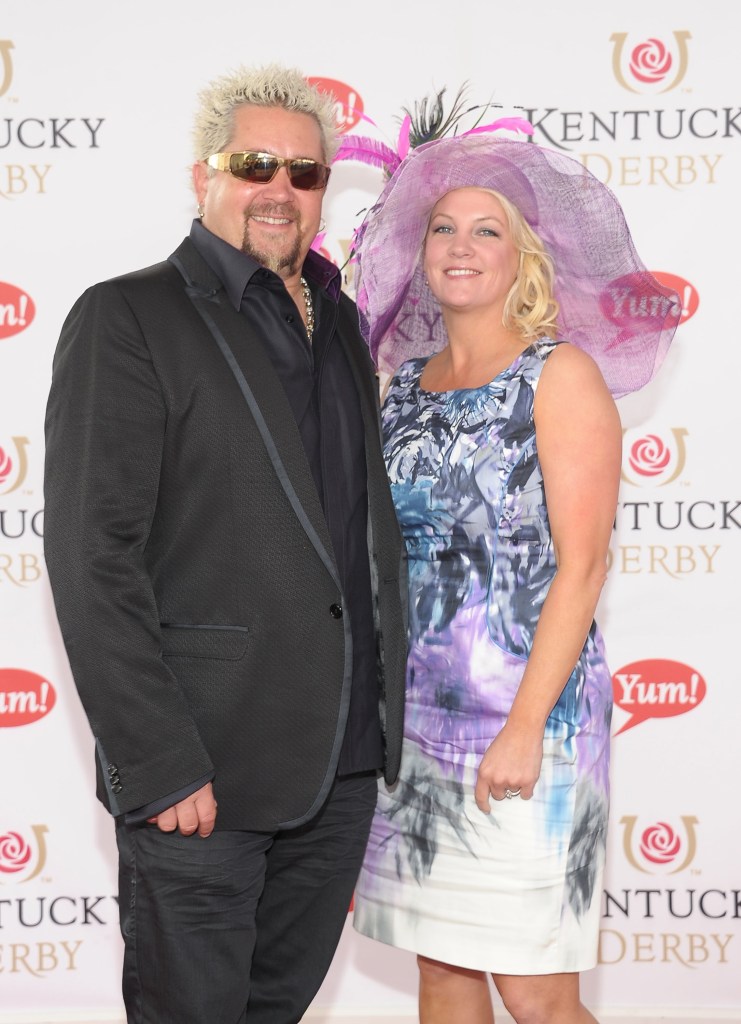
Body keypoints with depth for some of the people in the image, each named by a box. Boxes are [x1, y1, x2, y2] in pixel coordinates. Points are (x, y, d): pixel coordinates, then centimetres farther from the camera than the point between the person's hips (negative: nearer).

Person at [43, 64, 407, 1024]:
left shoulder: (339, 323, 15)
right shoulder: (127, 318, -7)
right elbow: (92, 554, -14)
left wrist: (386, 707, 12)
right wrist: (157, 763, -19)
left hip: (345, 762, 6)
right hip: (203, 768, -6)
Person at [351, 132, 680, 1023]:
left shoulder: (561, 374, -5)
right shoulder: (405, 382, 12)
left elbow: (582, 564, -11)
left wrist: (526, 726, -17)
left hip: (524, 716, -6)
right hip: (414, 715, 6)